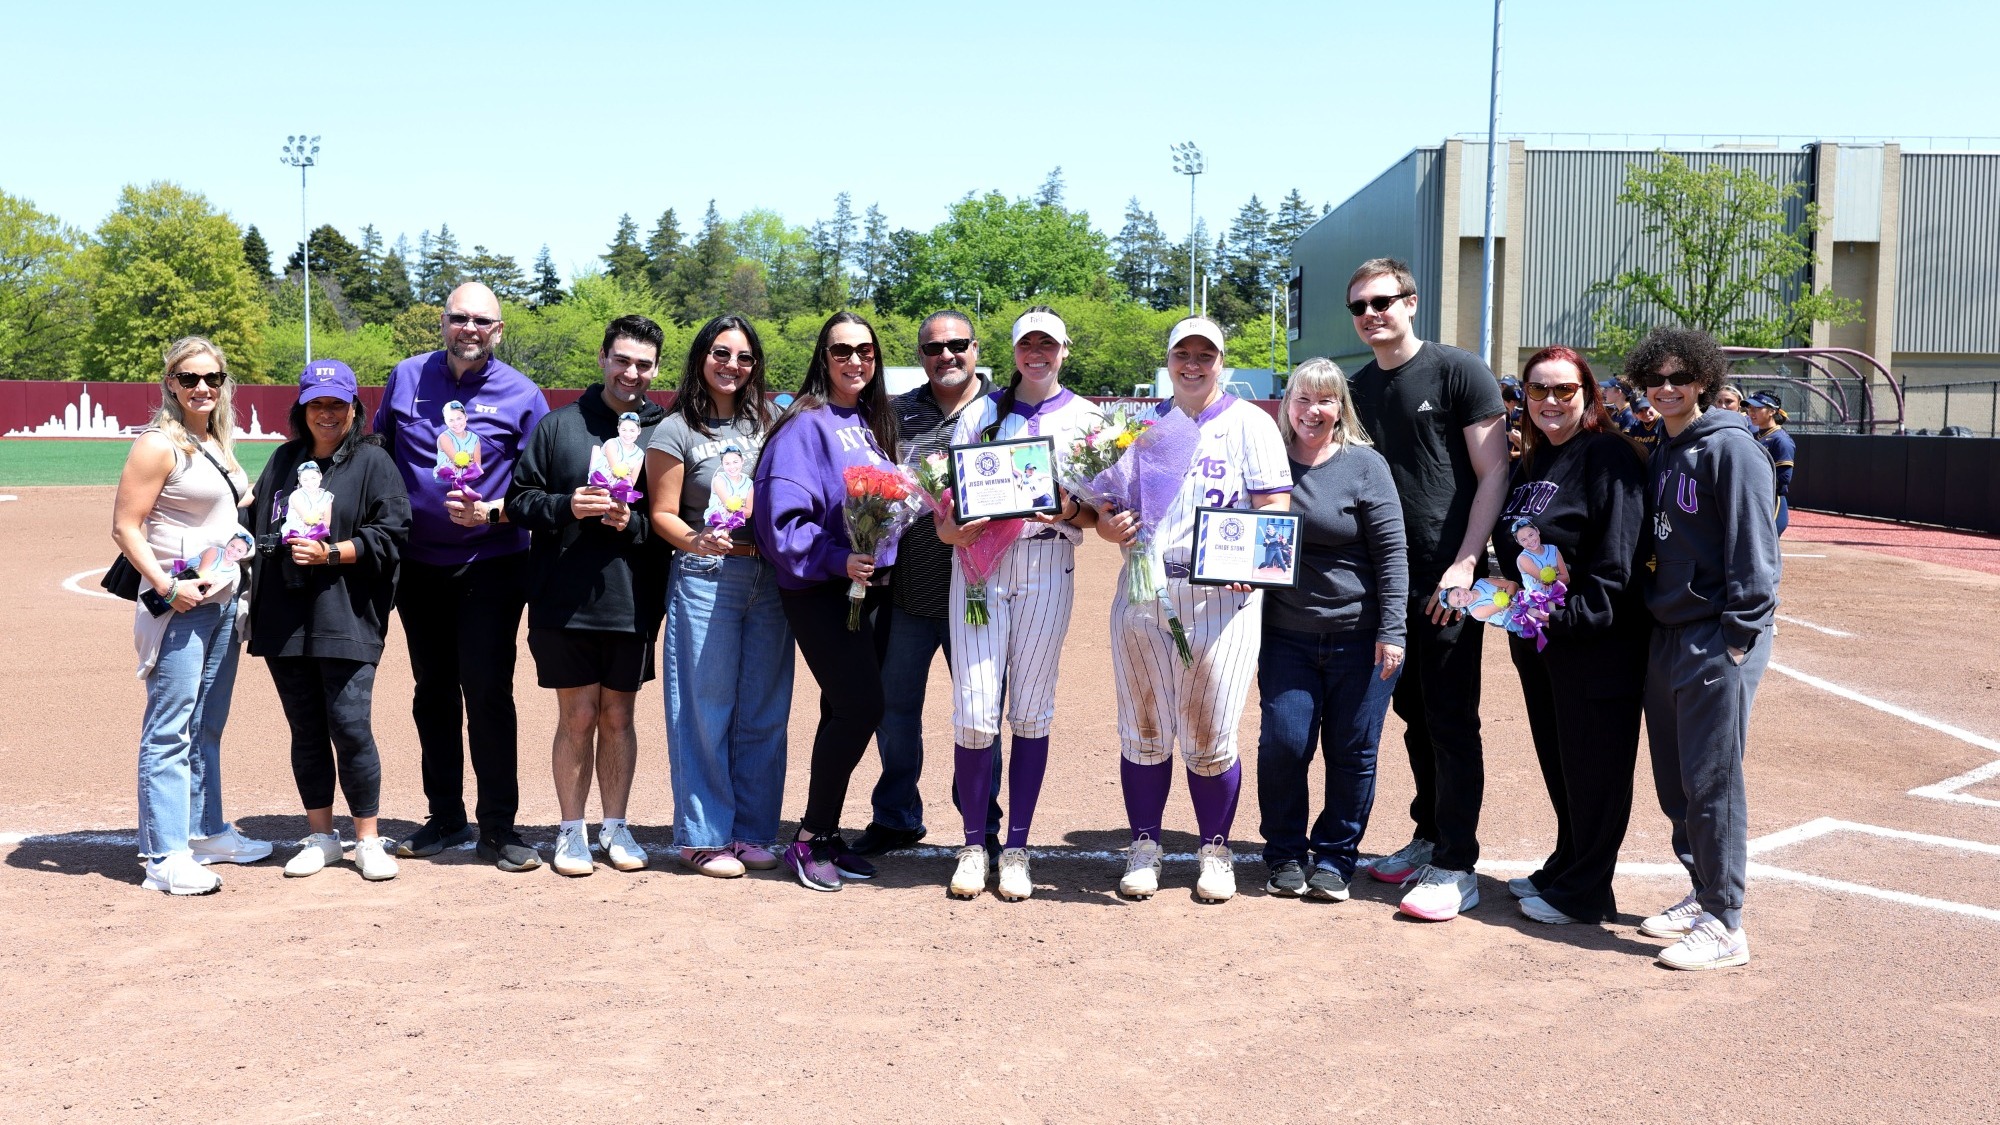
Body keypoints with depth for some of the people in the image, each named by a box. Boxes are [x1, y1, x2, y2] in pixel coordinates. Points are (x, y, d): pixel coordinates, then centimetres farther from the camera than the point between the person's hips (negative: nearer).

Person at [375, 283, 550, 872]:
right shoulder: (406, 378, 5)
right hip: (418, 565, 4)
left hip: (490, 566, -4)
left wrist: (490, 513, -20)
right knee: (433, 691, 12)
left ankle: (498, 829, 4)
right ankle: (445, 817, 24)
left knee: (487, 691, -6)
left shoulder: (522, 396, -5)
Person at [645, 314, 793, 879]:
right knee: (707, 709, -2)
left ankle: (753, 830, 17)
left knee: (763, 710, 7)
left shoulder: (764, 423, 14)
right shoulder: (676, 430, 0)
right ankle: (704, 836, 8)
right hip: (705, 579, -4)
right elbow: (663, 513, -4)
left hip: (768, 578, 5)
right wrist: (697, 542, -23)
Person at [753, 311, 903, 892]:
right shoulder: (805, 424, -10)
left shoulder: (870, 424, 13)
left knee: (846, 712, 10)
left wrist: (881, 564, 9)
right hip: (821, 591, -7)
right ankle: (810, 840, 1)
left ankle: (825, 835, 20)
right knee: (861, 707, -13)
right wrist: (836, 560, -26)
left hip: (870, 588, 7)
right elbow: (782, 517, -18)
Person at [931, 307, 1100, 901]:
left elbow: (1101, 506, 6)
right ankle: (973, 846, 7)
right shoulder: (982, 411, 14)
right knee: (975, 712, -7)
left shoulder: (1085, 417, 10)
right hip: (980, 561, 1)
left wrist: (1070, 510, -15)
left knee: (1031, 712, 1)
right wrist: (950, 528, -10)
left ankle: (1017, 850, 10)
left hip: (1048, 566, 0)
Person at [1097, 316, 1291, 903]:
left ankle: (1215, 850, 18)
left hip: (1220, 596, -3)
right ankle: (1144, 847, 21)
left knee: (1209, 737, 0)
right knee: (1143, 731, 7)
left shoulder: (1249, 423, 2)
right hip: (1141, 594, 4)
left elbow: (1275, 510, -4)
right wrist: (1108, 525, -5)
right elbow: (1111, 503, 19)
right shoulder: (1143, 426, 15)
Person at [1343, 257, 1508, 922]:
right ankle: (1429, 838, 27)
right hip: (1390, 580, 6)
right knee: (1415, 716, 14)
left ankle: (1456, 868, 3)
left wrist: (1464, 563, -16)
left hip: (1448, 580, -6)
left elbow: (1493, 473, -8)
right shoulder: (1356, 390, 13)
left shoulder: (1458, 372, -5)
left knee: (1452, 720, -3)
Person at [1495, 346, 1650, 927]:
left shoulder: (1609, 457, -12)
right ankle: (1564, 868, 30)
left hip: (1596, 641, -8)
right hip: (1536, 640, 8)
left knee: (1592, 767, 2)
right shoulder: (1527, 466, 14)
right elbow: (1510, 546, 17)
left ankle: (1583, 891, 12)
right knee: (1557, 764, 17)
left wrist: (1568, 616, -23)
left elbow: (1617, 559, -19)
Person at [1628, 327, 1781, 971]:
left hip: (1719, 640, -8)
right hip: (1667, 634, 8)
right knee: (1675, 780, 13)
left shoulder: (1731, 447, -11)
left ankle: (1724, 924, 2)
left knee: (1711, 781, -5)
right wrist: (1652, 615, 12)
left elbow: (1752, 546, -15)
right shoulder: (1663, 451, 15)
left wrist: (1738, 635, -17)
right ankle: (1702, 894, 26)